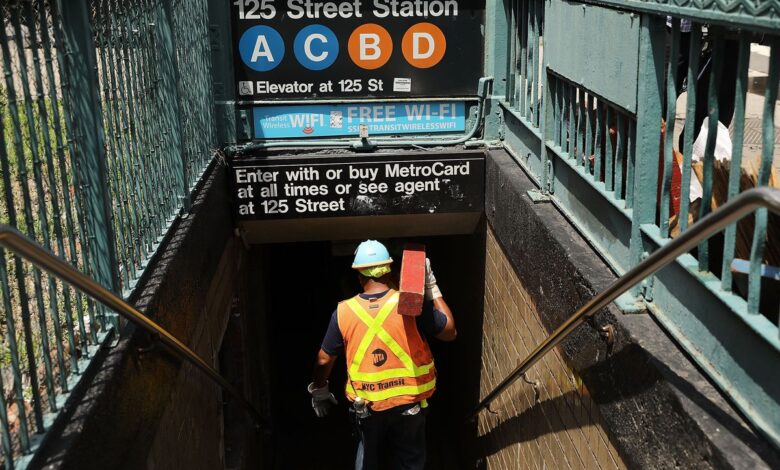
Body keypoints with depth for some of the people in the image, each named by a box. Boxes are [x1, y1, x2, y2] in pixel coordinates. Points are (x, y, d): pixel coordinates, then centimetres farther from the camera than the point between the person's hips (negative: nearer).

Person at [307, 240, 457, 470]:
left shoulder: (343, 312, -9)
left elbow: (324, 360, 0)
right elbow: (450, 332, -4)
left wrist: (319, 390, 19)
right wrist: (432, 286, 0)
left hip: (366, 405, 2)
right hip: (408, 403, -1)